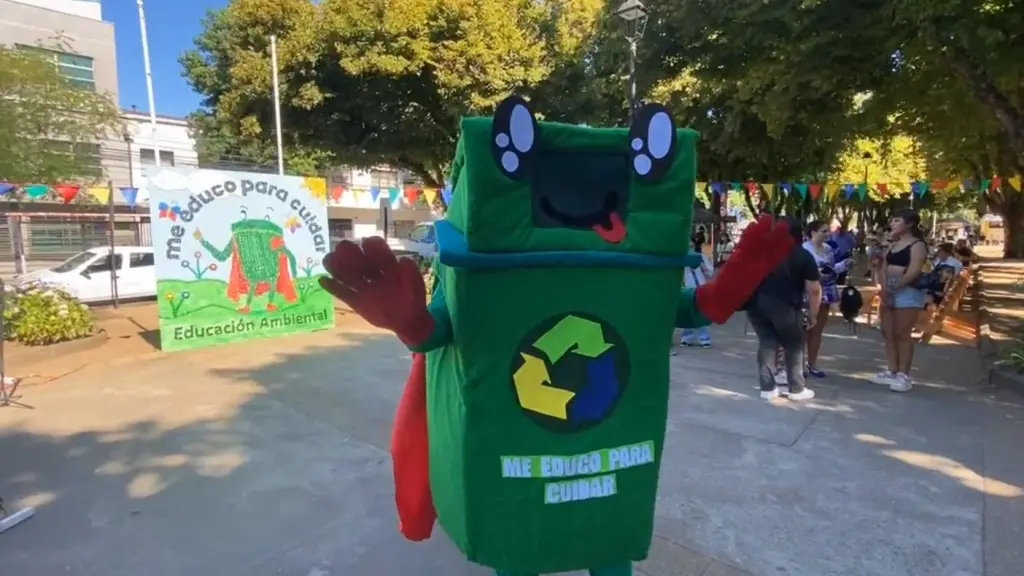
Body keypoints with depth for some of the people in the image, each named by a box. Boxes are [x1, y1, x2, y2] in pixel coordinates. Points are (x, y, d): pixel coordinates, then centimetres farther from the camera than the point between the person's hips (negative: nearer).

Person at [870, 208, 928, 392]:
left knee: (902, 334, -5)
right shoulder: (893, 244, 17)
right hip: (889, 291, 8)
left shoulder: (917, 245, -7)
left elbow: (913, 273, -19)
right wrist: (884, 289, -8)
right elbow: (883, 268, 8)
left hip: (908, 291, -8)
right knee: (888, 332, 10)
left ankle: (903, 375, 2)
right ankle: (891, 371, 18)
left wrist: (893, 288, -15)